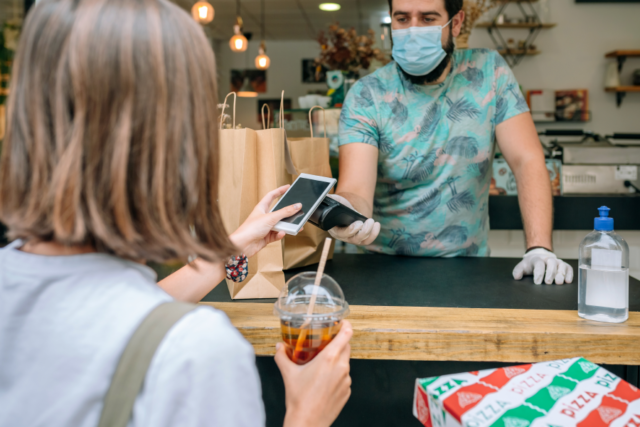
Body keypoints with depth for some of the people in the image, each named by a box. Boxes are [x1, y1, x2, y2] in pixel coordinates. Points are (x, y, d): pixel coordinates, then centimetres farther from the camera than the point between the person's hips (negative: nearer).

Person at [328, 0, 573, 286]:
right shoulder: (366, 97, -7)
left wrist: (539, 248, -18)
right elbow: (356, 190, -18)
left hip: (468, 267, -2)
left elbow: (527, 161, -6)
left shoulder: (489, 72, -1)